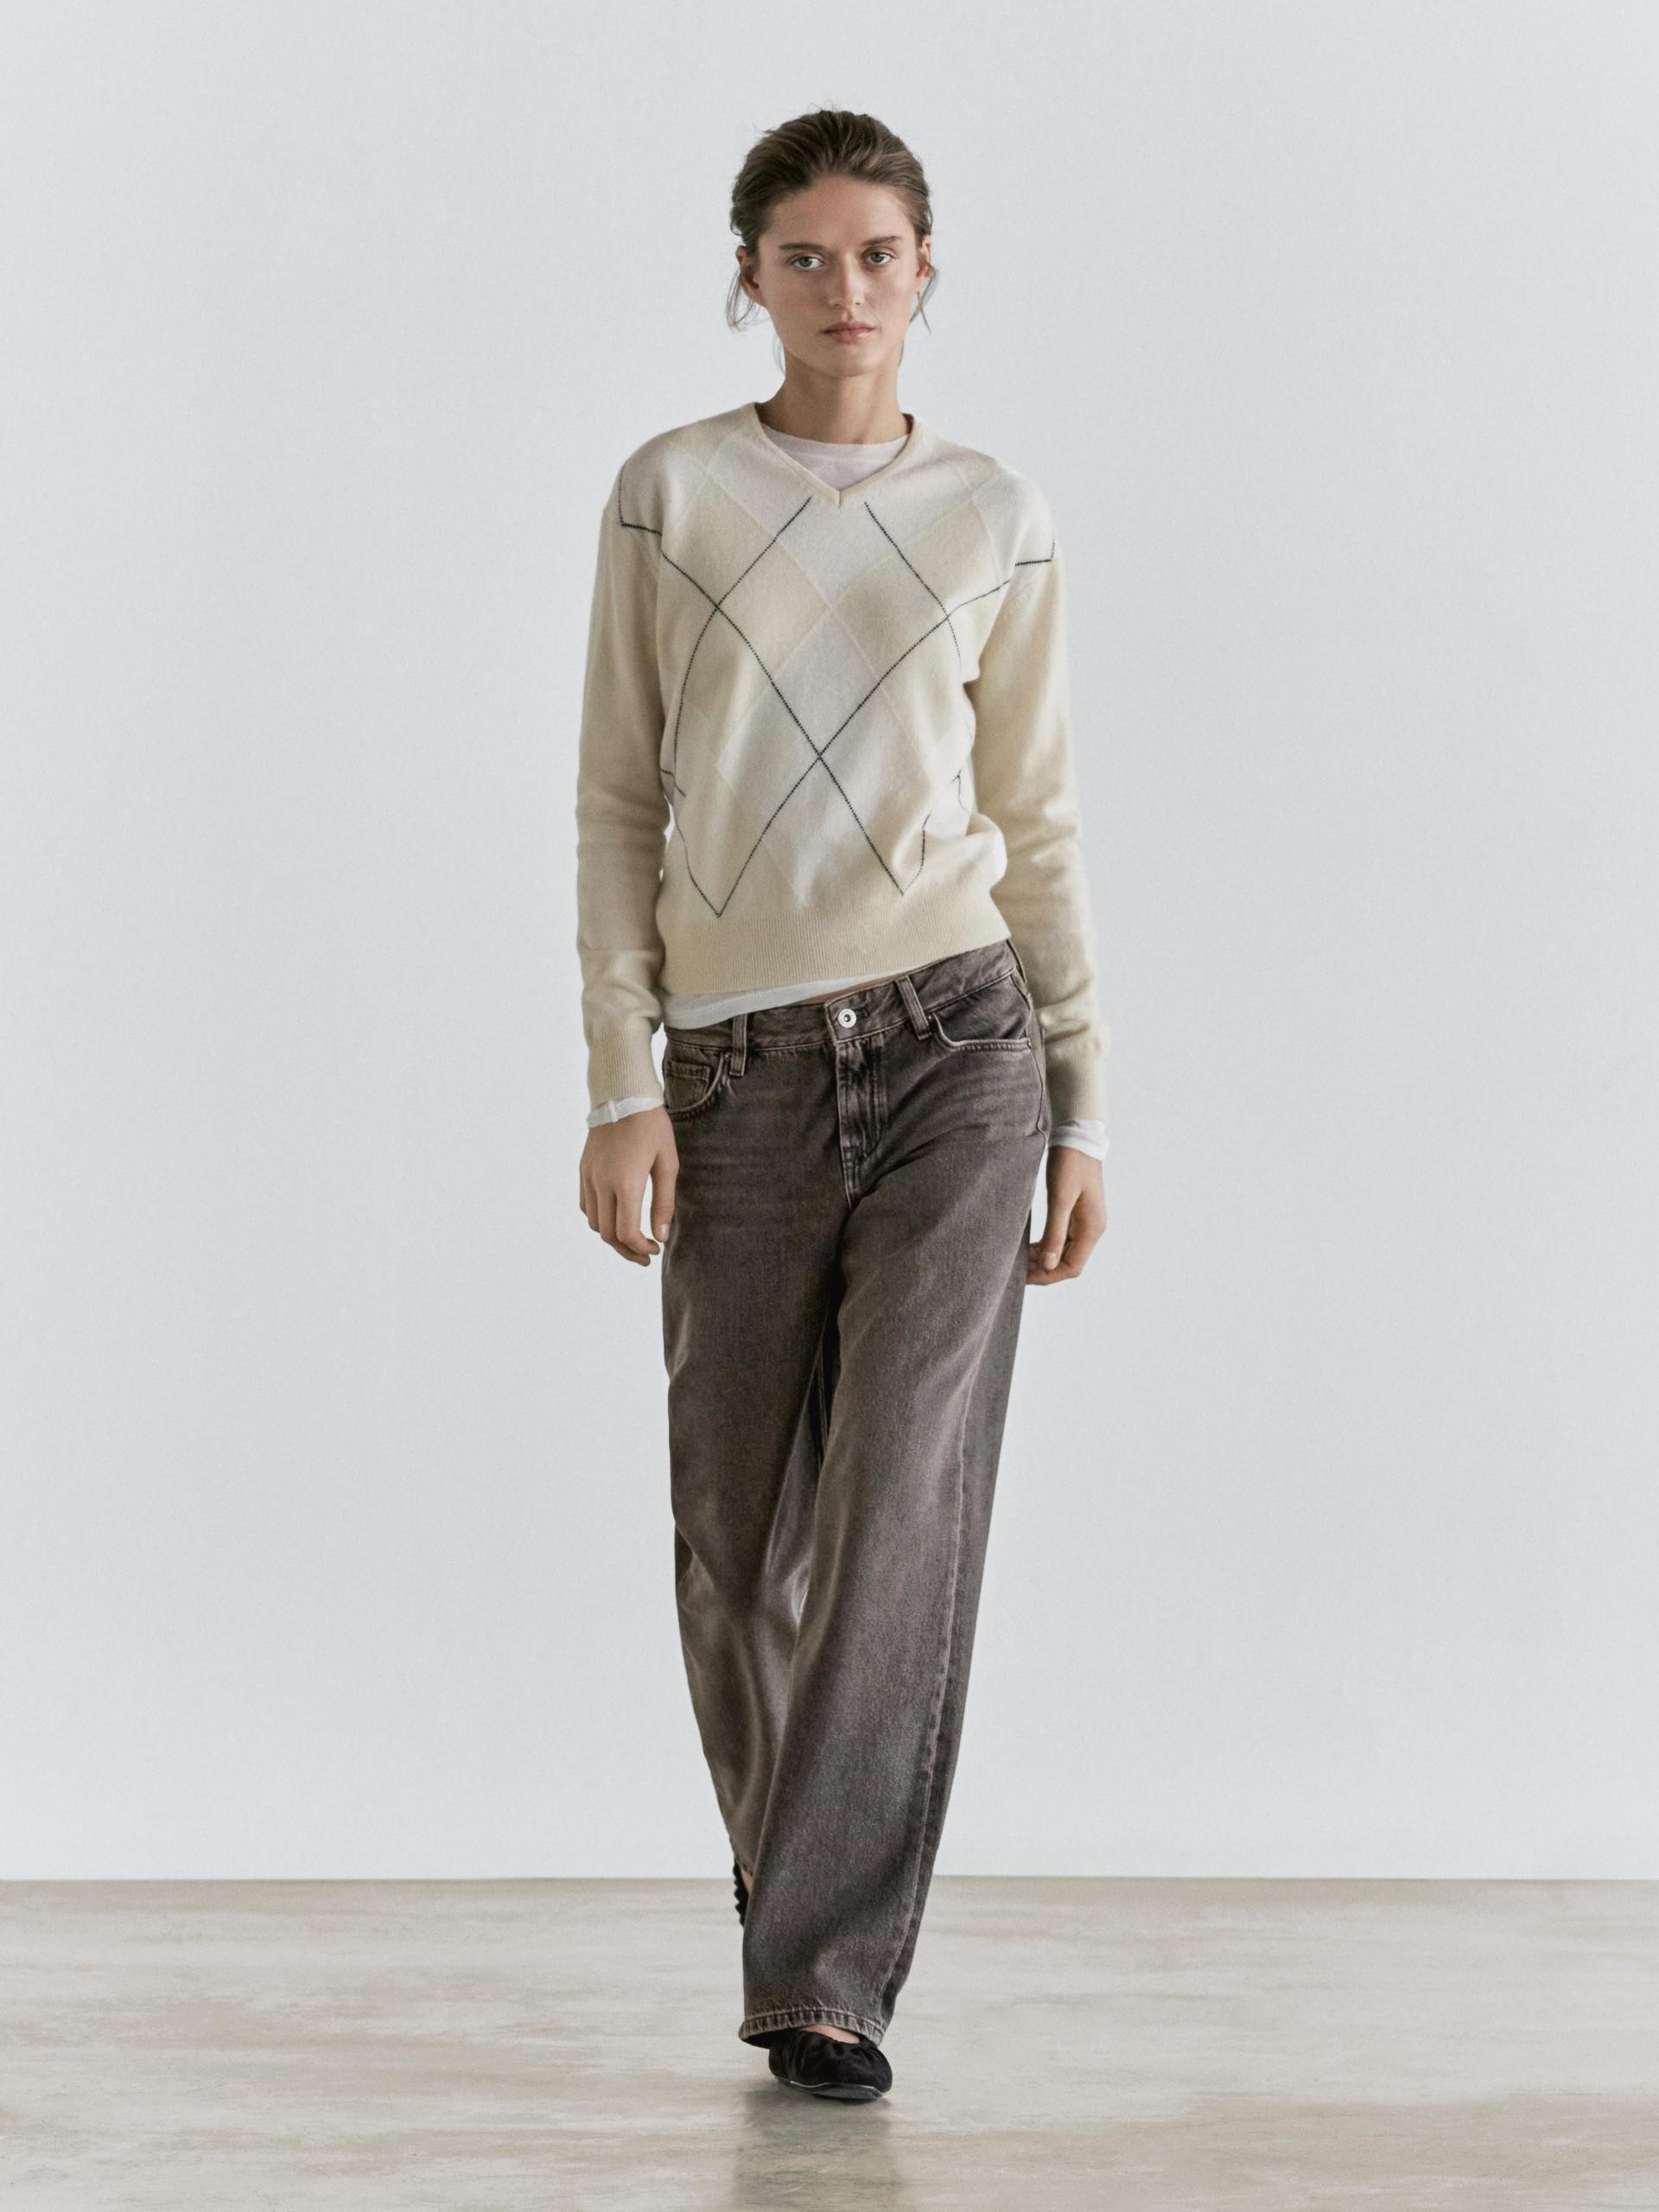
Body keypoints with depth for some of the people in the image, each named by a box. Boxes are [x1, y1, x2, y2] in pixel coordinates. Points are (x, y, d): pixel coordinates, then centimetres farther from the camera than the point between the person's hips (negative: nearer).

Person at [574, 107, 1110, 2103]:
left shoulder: (995, 520, 7)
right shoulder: (669, 495, 5)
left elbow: (1038, 826, 9)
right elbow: (619, 801, 4)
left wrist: (1082, 1115, 4)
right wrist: (622, 1084, -5)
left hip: (955, 1041, -1)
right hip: (741, 1069, 1)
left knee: (901, 1509, -10)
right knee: (740, 1540, 8)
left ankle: (823, 1974, -4)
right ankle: (815, 1917, 31)